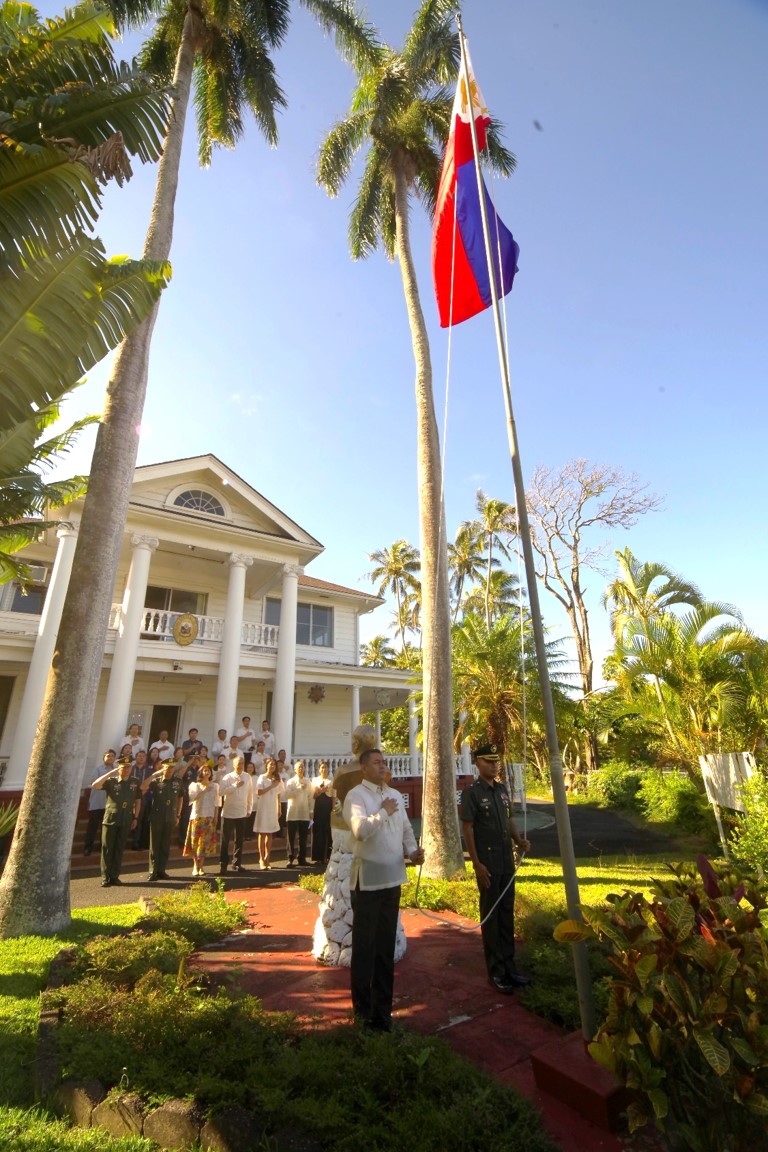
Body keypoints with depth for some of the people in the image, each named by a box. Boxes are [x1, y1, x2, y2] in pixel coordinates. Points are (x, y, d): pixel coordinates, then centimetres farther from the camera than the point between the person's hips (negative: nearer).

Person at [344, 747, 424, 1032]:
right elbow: (360, 830, -28)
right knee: (364, 946, 8)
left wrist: (412, 851, -4)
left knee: (387, 944, 18)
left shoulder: (395, 795, 10)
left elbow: (406, 829, 13)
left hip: (393, 877, 7)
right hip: (367, 879, -7)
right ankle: (363, 1008, 26)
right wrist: (384, 812, -20)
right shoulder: (356, 796, -13)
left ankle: (383, 1005, 34)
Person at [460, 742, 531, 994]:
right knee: (490, 917, 6)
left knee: (507, 915, 16)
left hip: (508, 862, 7)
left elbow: (509, 820, 16)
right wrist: (477, 863, -17)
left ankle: (509, 966, 29)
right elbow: (467, 829, -14)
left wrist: (519, 840, -2)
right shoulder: (471, 792, -14)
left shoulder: (502, 789, 7)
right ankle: (496, 972, 19)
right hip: (488, 864, -7)